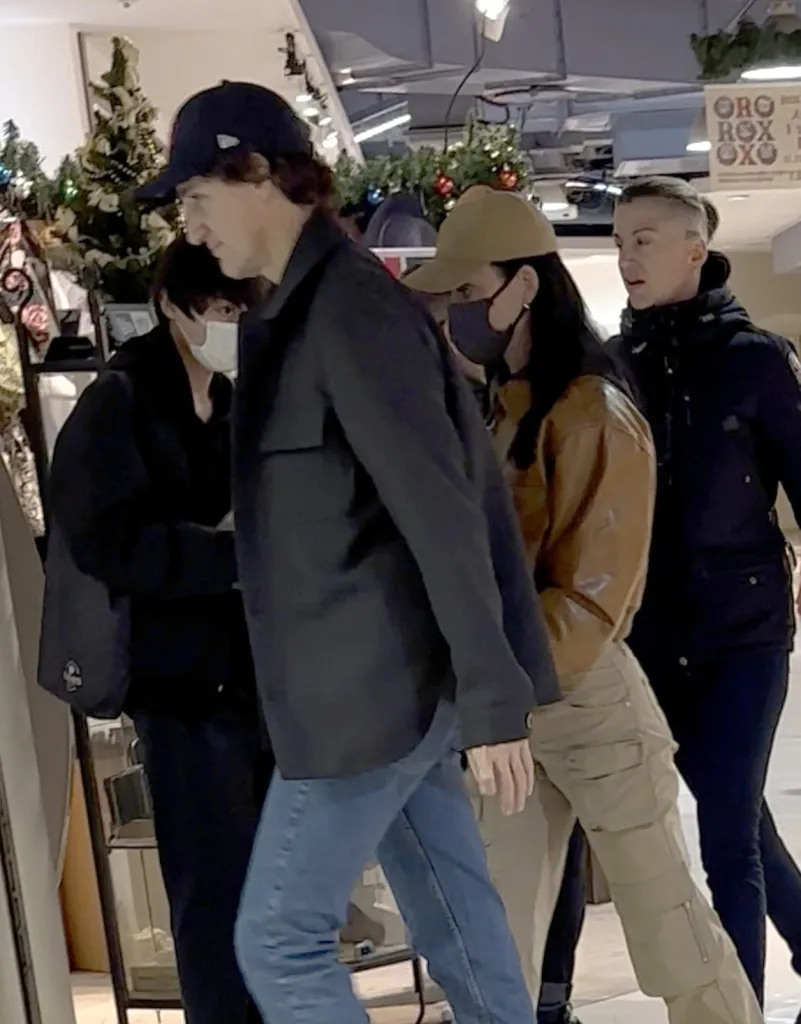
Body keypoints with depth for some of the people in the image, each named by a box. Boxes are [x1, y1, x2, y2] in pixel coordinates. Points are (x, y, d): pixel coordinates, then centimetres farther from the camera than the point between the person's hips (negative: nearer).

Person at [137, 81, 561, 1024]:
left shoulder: (347, 307, -16)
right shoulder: (310, 309, 13)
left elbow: (441, 511, -22)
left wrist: (492, 699, -23)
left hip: (372, 688, -9)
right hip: (390, 681, 9)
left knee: (278, 943, -1)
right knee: (454, 924, 15)